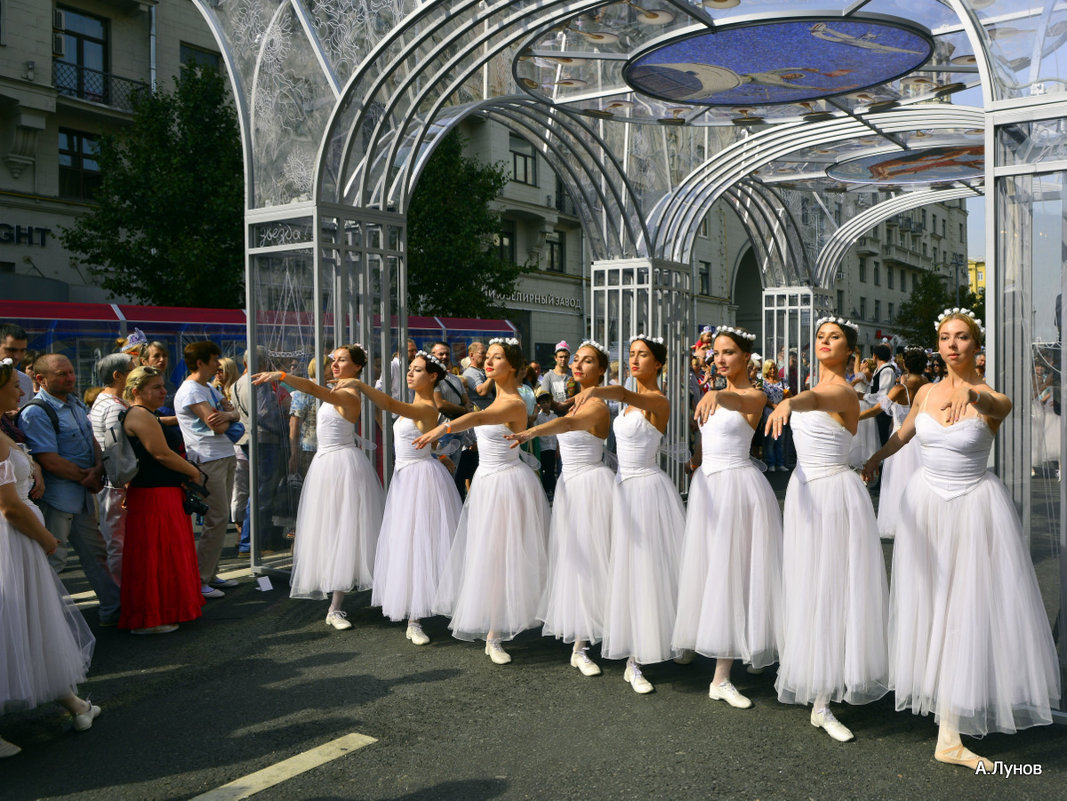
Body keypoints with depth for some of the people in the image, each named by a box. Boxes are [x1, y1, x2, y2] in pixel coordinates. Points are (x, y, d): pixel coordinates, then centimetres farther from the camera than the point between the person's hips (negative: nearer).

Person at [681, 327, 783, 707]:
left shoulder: (754, 396, -8)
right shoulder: (715, 394, 14)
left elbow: (738, 401, -32)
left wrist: (716, 395, -52)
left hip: (736, 486, -7)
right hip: (707, 484, 7)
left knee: (730, 572, -5)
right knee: (707, 569, 12)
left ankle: (722, 678, -1)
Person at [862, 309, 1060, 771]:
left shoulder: (993, 399, -6)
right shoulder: (926, 393, 5)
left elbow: (995, 406, -27)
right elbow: (903, 433, 20)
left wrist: (970, 392, -44)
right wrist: (875, 459, 32)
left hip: (973, 507, -4)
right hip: (925, 504, 4)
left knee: (966, 609, -5)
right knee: (928, 604, 8)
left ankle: (950, 736, -2)